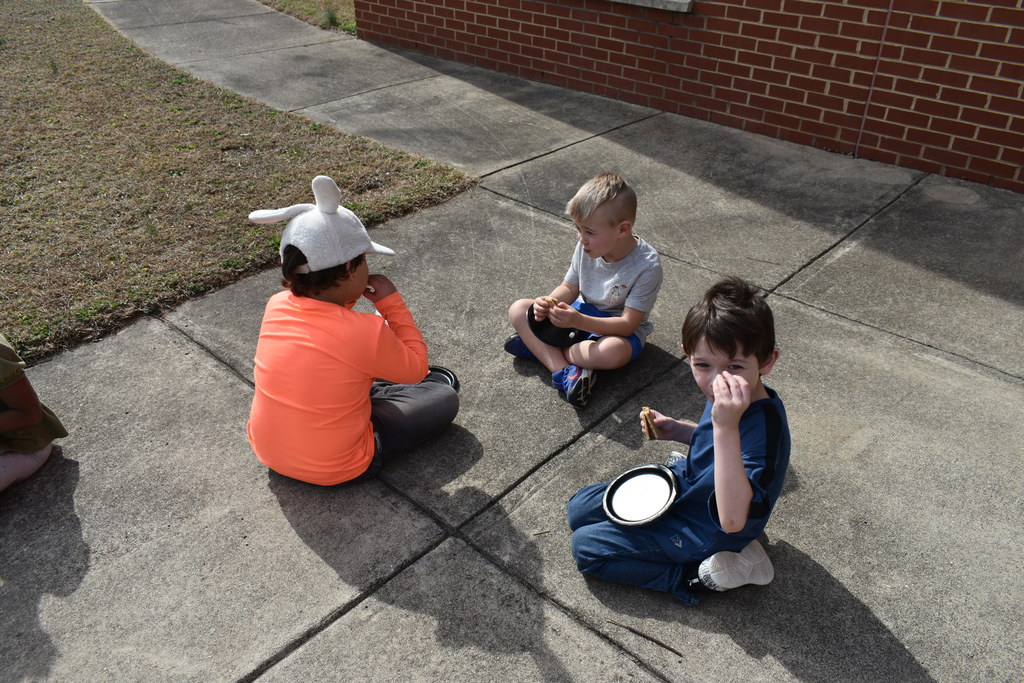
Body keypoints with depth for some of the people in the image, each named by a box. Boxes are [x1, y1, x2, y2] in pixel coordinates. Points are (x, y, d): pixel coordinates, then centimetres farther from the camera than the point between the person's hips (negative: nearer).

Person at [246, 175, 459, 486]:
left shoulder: (276, 306, -13)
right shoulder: (366, 332, -30)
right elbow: (415, 368, -10)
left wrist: (348, 296, -3)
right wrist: (392, 303, -9)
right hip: (335, 469, -6)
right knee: (445, 399, 8)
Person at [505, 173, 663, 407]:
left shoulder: (647, 266, -27)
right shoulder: (587, 247, -11)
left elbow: (628, 324, -27)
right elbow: (569, 288, 3)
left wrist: (578, 321, -39)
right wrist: (549, 303, -20)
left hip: (618, 330, -5)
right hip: (583, 312, 6)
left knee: (613, 352, -41)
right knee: (519, 309, -10)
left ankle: (537, 346, -19)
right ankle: (564, 371, -27)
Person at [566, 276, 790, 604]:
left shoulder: (764, 426, -38)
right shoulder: (725, 398, -14)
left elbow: (732, 520, -50)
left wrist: (726, 427, -57)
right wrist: (678, 430, -8)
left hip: (702, 534, -8)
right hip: (685, 484, 8)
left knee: (585, 546, -6)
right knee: (579, 510, 14)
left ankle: (701, 575, -4)